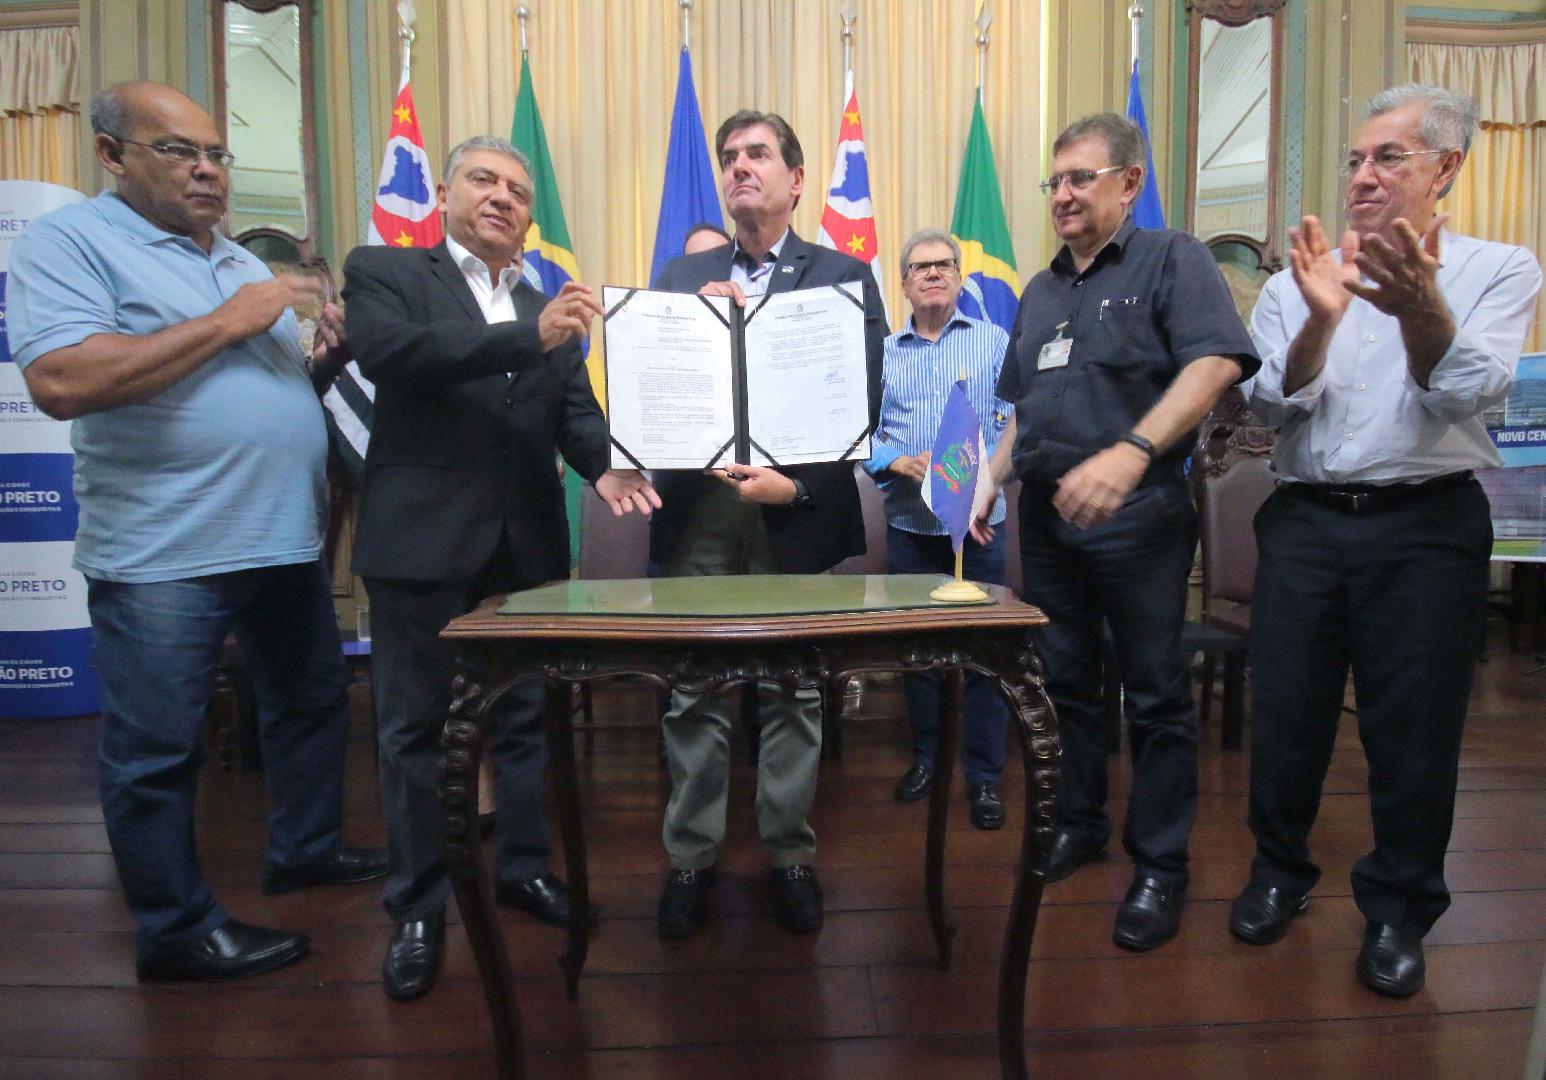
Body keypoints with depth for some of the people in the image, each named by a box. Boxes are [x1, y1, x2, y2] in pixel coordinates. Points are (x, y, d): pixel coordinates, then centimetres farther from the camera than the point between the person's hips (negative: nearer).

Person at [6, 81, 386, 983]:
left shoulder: (243, 263, 16)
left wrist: (328, 353, 1)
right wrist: (228, 321, -19)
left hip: (287, 537, 8)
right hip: (162, 556, -8)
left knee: (312, 700, 19)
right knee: (158, 751, 4)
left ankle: (305, 849, 38)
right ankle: (178, 931, 20)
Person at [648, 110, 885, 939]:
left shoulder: (844, 276, 6)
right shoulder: (681, 276, 14)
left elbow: (862, 400, -2)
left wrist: (799, 484, -14)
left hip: (796, 513, -1)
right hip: (697, 508, 2)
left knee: (793, 695, 7)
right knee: (693, 697, 7)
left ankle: (790, 853, 23)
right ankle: (691, 856, 22)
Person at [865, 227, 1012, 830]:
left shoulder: (995, 343, 6)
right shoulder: (883, 353, 12)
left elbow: (1016, 423, -3)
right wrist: (902, 462, -13)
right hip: (908, 525, 2)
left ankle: (985, 776, 12)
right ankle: (925, 756, 27)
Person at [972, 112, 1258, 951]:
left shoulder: (1171, 260, -2)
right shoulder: (1040, 291, 17)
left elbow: (1215, 363, -18)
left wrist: (1132, 453, -31)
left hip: (1138, 515, -6)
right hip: (1047, 513, 7)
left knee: (1156, 692, 3)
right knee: (1062, 681, 14)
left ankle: (1159, 866, 16)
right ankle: (1077, 823, 31)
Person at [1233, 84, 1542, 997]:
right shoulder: (1299, 281, 9)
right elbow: (1274, 401, -4)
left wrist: (1418, 311, -31)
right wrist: (1321, 318, -22)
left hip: (1426, 525, -2)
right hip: (1304, 519, 2)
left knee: (1413, 727, 5)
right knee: (1286, 710, 9)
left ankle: (1400, 910, 24)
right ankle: (1281, 871, 30)